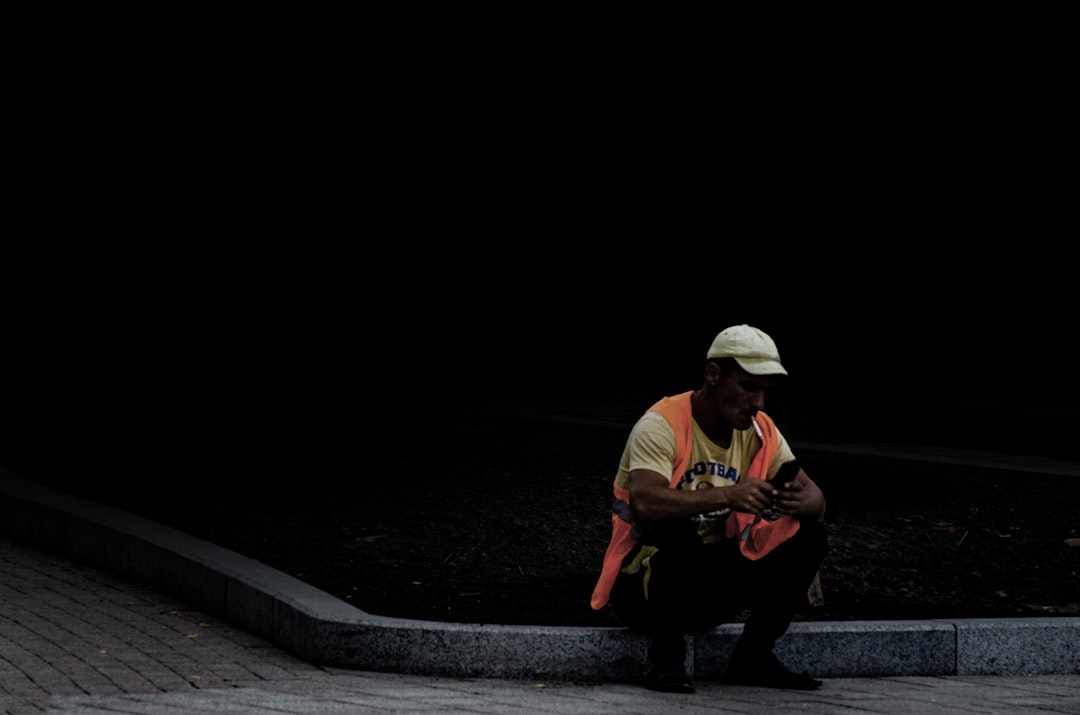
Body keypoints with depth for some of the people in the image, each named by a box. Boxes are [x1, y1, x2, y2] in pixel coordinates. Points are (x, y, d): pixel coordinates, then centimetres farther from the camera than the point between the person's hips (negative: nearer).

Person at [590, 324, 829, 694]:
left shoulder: (760, 432, 0)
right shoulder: (663, 425, -20)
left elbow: (816, 499, -3)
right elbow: (644, 503, -37)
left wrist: (801, 501, -29)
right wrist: (727, 496, -49)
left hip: (712, 586, 6)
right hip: (643, 583, -6)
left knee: (809, 534, -9)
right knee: (679, 526, -38)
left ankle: (752, 657, 0)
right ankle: (666, 654, -18)